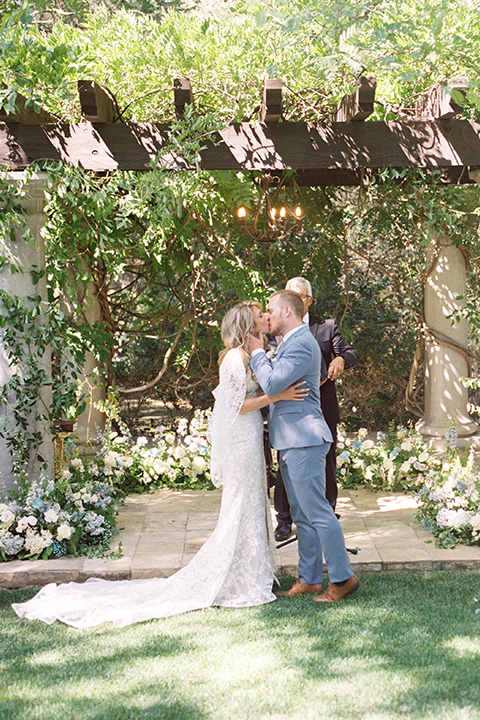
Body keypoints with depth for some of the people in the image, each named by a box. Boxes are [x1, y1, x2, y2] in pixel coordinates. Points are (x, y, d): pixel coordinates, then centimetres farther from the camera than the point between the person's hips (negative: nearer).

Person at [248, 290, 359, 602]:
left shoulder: (301, 343, -14)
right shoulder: (291, 343, 20)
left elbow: (272, 384, -21)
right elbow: (273, 384, 24)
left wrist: (258, 353, -8)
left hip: (304, 440, -11)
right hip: (291, 441, 11)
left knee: (317, 511, -7)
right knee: (302, 515, 13)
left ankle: (343, 578, 0)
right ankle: (310, 579, 19)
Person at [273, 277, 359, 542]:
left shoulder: (327, 327, 8)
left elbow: (352, 355, 0)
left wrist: (341, 359, -23)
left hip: (322, 409, 1)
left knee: (325, 465, 9)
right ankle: (284, 520, 17)